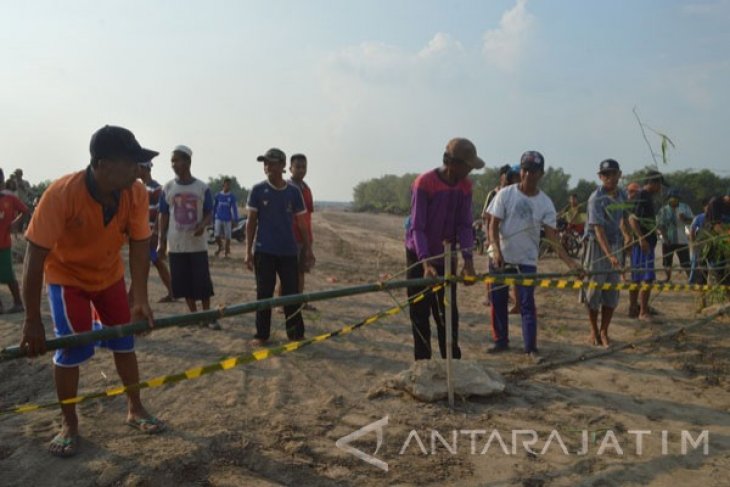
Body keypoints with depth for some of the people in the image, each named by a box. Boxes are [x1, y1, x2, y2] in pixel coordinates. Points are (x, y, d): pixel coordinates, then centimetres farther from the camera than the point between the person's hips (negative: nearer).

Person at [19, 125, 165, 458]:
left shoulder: (136, 193, -25)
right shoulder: (62, 193, -35)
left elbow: (139, 245, -20)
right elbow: (36, 255, -33)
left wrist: (141, 300, -28)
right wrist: (32, 321, -31)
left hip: (109, 274, 4)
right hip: (66, 276, -3)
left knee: (124, 341, 7)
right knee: (72, 348, -8)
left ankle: (135, 409, 26)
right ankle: (69, 425, 13)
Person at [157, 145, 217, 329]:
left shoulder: (202, 188, -2)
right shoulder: (168, 188, 3)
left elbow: (209, 213, 2)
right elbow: (164, 216, 7)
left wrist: (203, 225, -20)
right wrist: (161, 242, 3)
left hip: (198, 244, -2)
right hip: (176, 245, 2)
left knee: (203, 281, -1)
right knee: (184, 283, 7)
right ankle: (193, 315, 21)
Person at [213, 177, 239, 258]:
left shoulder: (232, 196, -1)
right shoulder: (218, 195, 4)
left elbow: (234, 208, -3)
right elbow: (214, 207, 12)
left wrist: (235, 220, -8)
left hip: (228, 219, -1)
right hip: (219, 218, 1)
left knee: (227, 237, 2)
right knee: (217, 236, -6)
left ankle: (227, 252, 19)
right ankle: (220, 247, 23)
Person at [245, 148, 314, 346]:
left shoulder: (294, 192, 2)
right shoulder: (258, 190, -1)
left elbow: (301, 223, 6)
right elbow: (251, 222, 2)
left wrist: (308, 250, 4)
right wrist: (249, 251, -2)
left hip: (289, 251, 1)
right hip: (264, 251, -1)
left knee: (292, 293, 4)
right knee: (264, 294, 4)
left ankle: (296, 333, 15)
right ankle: (261, 335, 14)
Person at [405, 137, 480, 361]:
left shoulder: (465, 186, -4)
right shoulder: (424, 183, -20)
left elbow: (464, 225, -4)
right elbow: (417, 227, -23)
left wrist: (468, 260, -17)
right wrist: (426, 262, -34)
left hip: (446, 257, 5)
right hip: (419, 257, -4)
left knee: (448, 313, 7)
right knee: (420, 313, 2)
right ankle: (422, 359, 11)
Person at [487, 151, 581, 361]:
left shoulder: (545, 203, -5)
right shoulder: (505, 194, -7)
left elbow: (553, 237, -10)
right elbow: (494, 225, -8)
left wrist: (570, 262, -23)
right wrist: (497, 251, -24)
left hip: (526, 261, 0)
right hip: (500, 257, 1)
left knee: (527, 304, -2)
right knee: (498, 301, 7)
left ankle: (531, 348, 4)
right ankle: (501, 341, 22)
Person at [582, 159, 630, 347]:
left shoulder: (622, 195, 4)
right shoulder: (596, 198, -18)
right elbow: (598, 229, -25)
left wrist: (626, 234, 10)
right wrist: (609, 254, -33)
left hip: (615, 245, 6)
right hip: (597, 246, -6)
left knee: (612, 292, 5)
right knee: (594, 289, 1)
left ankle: (604, 332, 16)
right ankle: (594, 331, 16)